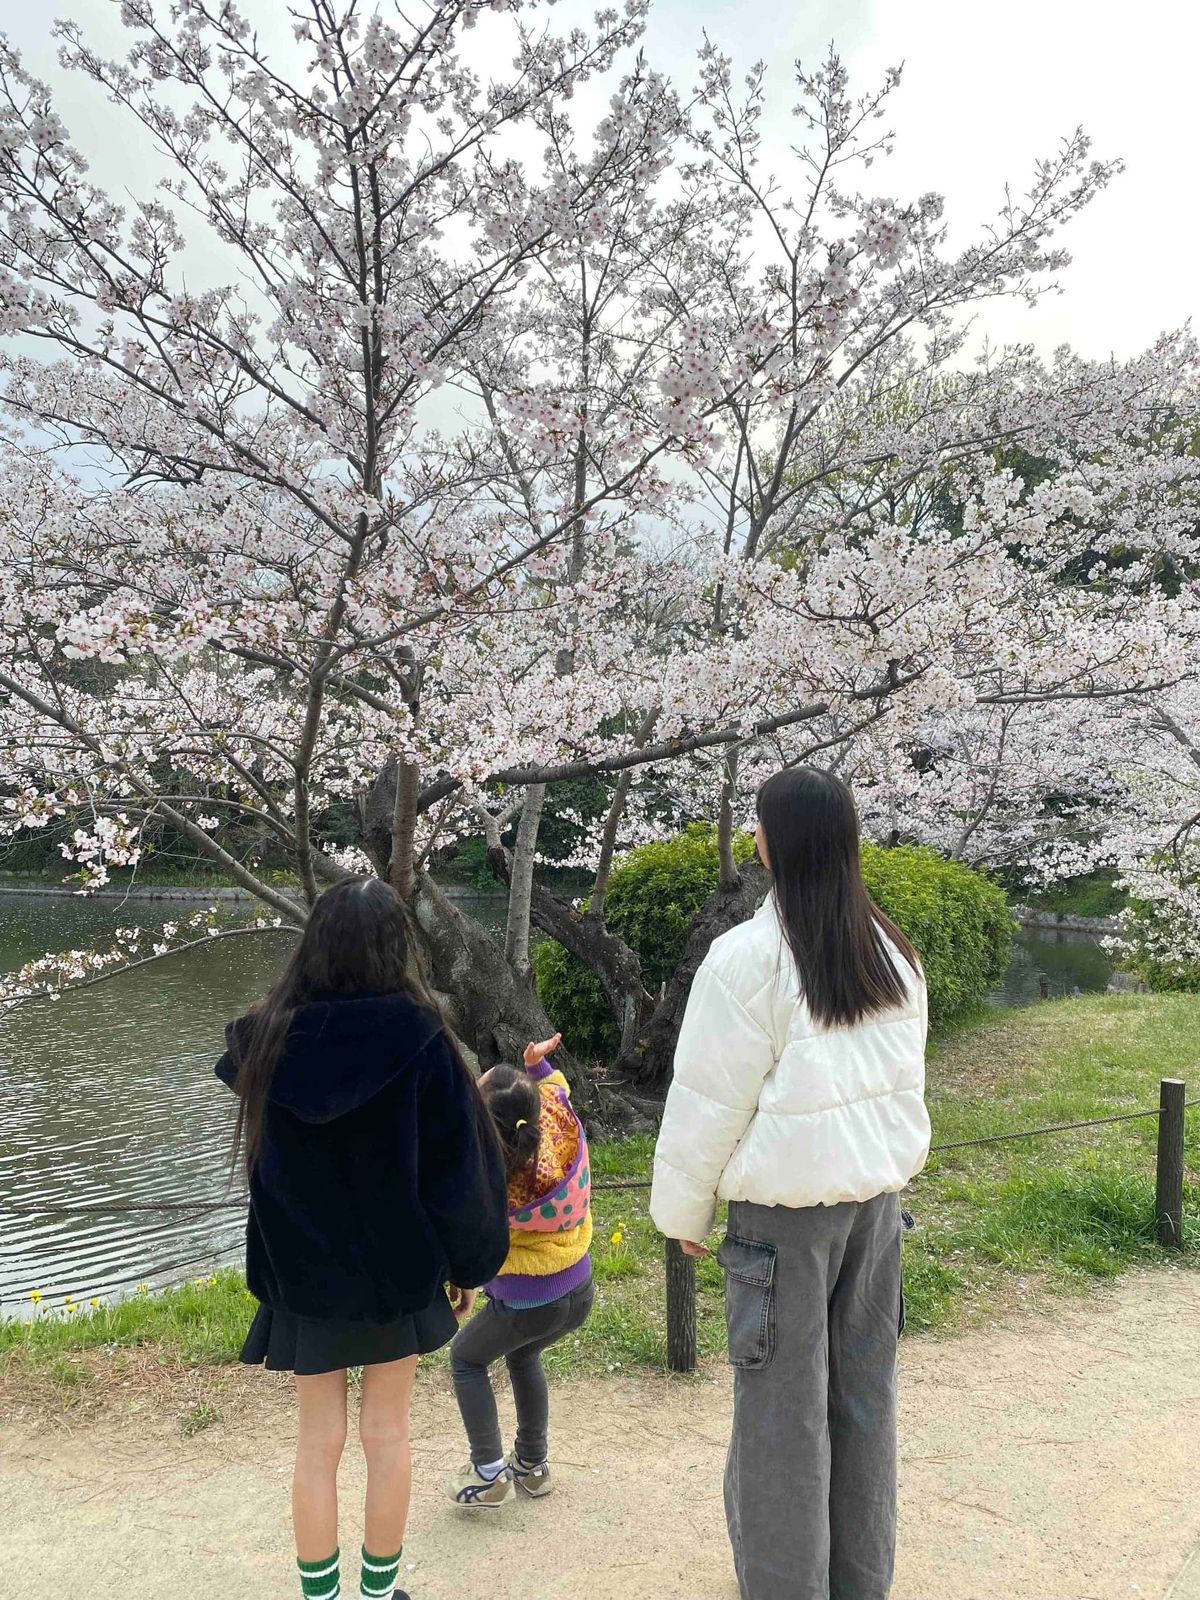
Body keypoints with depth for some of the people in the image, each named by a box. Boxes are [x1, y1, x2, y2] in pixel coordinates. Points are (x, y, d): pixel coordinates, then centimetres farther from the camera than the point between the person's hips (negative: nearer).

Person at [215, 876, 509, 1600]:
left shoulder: (270, 1036, -12)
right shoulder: (418, 1036, -18)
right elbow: (462, 1159, -11)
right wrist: (468, 1267, 1)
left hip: (302, 1272, 1)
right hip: (395, 1269, -1)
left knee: (319, 1442, 15)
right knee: (387, 1437, 16)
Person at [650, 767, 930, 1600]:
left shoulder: (749, 958, -19)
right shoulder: (893, 952, 1)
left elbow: (709, 1102, -13)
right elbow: (905, 1084, 11)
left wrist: (684, 1210, 0)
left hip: (784, 1210, -6)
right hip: (875, 1194, 6)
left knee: (782, 1404, 8)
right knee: (864, 1391, 19)